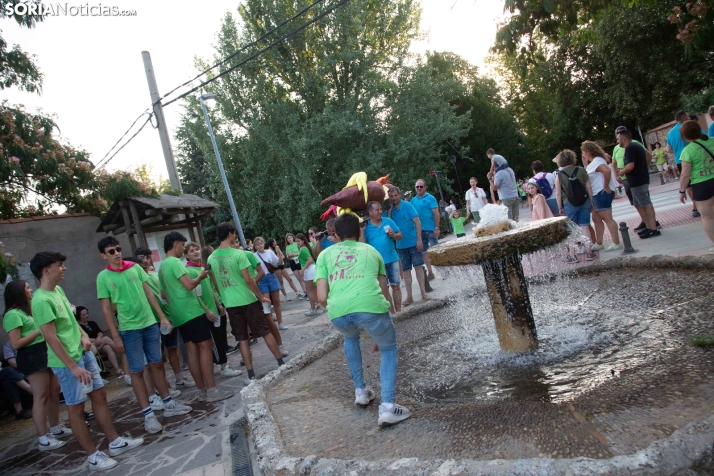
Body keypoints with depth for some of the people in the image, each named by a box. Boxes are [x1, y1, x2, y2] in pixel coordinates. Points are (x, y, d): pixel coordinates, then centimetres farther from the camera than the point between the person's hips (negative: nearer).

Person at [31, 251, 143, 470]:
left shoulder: (58, 290, 7)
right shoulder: (41, 300, -21)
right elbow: (51, 338, -22)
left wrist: (83, 334, 3)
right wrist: (73, 367, -21)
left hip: (83, 352, 9)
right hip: (67, 361, -9)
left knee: (100, 395, 13)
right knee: (76, 408, 3)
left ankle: (115, 442, 24)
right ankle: (93, 456, 14)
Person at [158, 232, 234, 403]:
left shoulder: (162, 266, 18)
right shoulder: (175, 262, -12)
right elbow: (189, 285, -22)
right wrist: (201, 276, -2)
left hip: (178, 315, 9)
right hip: (191, 312, -9)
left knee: (192, 350, 9)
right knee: (205, 347, -7)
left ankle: (202, 391, 12)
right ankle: (212, 390, -8)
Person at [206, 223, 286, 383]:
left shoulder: (211, 258, 3)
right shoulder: (238, 254, -14)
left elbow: (216, 284, 10)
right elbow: (248, 280, -16)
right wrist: (261, 297, -6)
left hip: (230, 304, 4)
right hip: (247, 300, -4)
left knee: (243, 339, 10)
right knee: (265, 332, 8)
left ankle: (251, 374, 10)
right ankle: (281, 363, 17)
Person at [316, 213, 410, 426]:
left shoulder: (325, 254, 24)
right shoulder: (372, 251, 28)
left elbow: (322, 296, 14)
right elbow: (384, 290, 32)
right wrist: (384, 312, 48)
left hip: (337, 311, 2)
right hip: (370, 306, -1)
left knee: (350, 338, 37)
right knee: (389, 350, 25)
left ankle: (361, 392, 41)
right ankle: (387, 407, 9)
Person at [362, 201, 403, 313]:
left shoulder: (388, 221, 2)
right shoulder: (365, 226, -3)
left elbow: (400, 236, 6)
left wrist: (393, 235, -14)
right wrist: (362, 231, -19)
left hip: (392, 259, 2)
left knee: (396, 286, 7)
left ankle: (399, 311, 16)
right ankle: (391, 312, 13)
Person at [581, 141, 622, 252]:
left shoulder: (597, 161, -14)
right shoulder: (593, 162, 17)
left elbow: (607, 170, -31)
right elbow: (588, 177, 17)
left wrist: (606, 186, -24)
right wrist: (585, 164, 10)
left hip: (602, 194, -11)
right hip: (597, 195, 11)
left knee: (607, 218, -8)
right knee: (596, 219, 13)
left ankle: (616, 243, -4)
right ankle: (598, 243, 19)